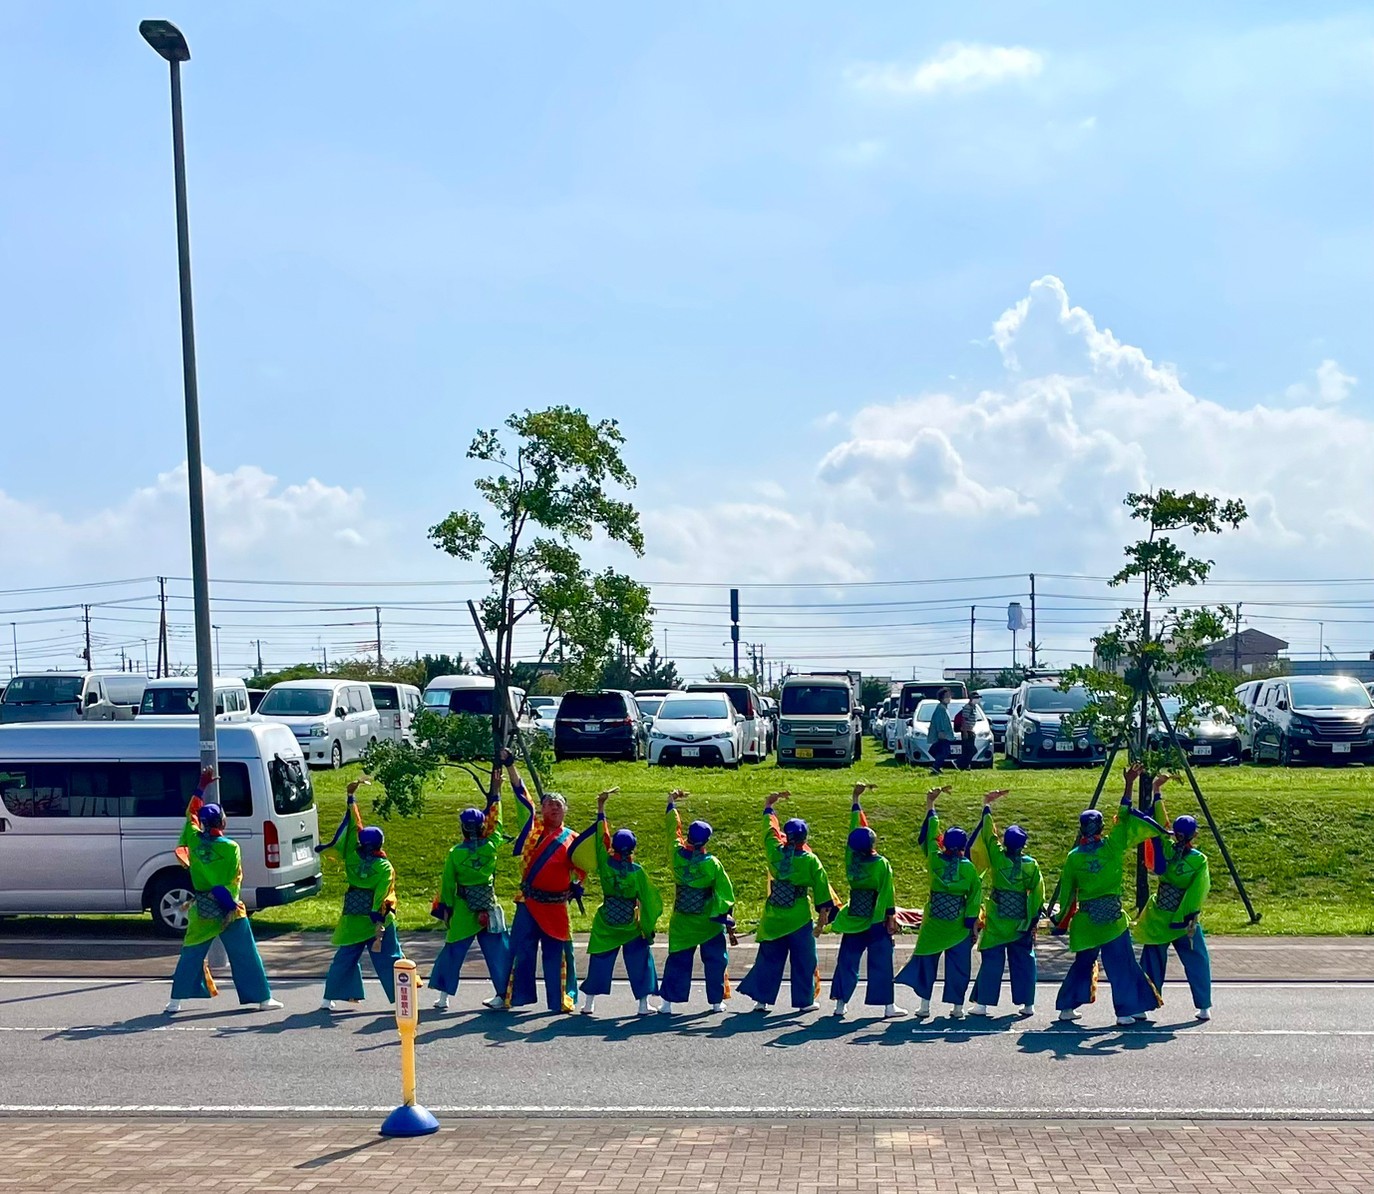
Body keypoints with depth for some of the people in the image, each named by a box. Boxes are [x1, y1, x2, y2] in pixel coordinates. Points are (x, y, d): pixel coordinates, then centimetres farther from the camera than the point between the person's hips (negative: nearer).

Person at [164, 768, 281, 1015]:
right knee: (246, 955, 2)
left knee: (191, 955, 14)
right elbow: (235, 879, -12)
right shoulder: (231, 848, -15)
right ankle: (264, 999, 6)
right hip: (228, 909, -4)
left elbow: (191, 811, 14)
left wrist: (202, 785, 20)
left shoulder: (194, 840, -3)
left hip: (201, 909, 4)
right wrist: (230, 903, 2)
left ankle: (175, 1001, 14)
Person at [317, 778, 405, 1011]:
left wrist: (351, 796, 10)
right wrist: (380, 924, -15)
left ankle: (330, 998, 11)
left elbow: (352, 826, 5)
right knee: (388, 958, 1)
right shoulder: (385, 867, -9)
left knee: (345, 957, 12)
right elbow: (381, 897, -14)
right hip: (376, 919, -3)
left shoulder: (352, 857, 0)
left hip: (352, 918, 3)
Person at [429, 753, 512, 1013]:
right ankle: (502, 994, 9)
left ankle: (444, 996, 7)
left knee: (453, 950, 8)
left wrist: (447, 910, 10)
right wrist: (496, 788, 13)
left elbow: (447, 885, -2)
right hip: (490, 907, 1)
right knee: (497, 950, 9)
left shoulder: (455, 853, -9)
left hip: (463, 909, -1)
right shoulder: (491, 846, -7)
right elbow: (495, 816, 5)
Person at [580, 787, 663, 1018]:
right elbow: (647, 899, -9)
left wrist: (601, 809, 0)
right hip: (630, 925, -2)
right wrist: (649, 926, 2)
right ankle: (644, 1003, 7)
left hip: (605, 923, 2)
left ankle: (590, 1003, 9)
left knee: (599, 960, 11)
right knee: (639, 960, 9)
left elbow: (601, 838, -4)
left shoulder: (605, 864, -11)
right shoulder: (637, 871, -14)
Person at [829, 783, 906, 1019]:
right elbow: (888, 893, -13)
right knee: (881, 962, 3)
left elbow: (854, 827, 6)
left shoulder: (851, 859, -3)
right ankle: (888, 1006, 6)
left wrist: (856, 799, 13)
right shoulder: (882, 864, -15)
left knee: (847, 960, 10)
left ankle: (841, 1003, 9)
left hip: (853, 920, 4)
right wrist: (891, 917, -4)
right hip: (876, 920, -4)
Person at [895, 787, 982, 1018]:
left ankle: (924, 1004, 6)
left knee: (926, 959, 9)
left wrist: (930, 805, 16)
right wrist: (972, 922, -1)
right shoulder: (968, 867, -8)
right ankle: (957, 1006, 9)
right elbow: (975, 894, -8)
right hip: (959, 922, -1)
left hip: (934, 920, 1)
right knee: (958, 963, 7)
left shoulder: (935, 860, -6)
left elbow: (928, 835, 7)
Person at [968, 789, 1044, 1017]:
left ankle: (982, 1002, 1)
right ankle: (1027, 1003, 13)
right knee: (1023, 960, 11)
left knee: (992, 960, 2)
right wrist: (1034, 919, 8)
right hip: (1021, 921, 1)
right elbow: (1037, 894, -1)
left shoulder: (997, 857, -9)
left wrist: (987, 806, 9)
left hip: (996, 921, -1)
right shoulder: (1031, 864, -5)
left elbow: (987, 834, 0)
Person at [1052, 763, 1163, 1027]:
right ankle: (1128, 1009, 1)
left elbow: (1066, 891, 3)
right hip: (1112, 916, -3)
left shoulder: (1074, 856, -2)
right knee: (1121, 963, 3)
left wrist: (1062, 922, 12)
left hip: (1085, 918, 3)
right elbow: (1124, 819, -1)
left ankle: (1067, 1007, 17)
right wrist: (1129, 785, -1)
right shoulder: (1112, 847, -8)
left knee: (1083, 962, 16)